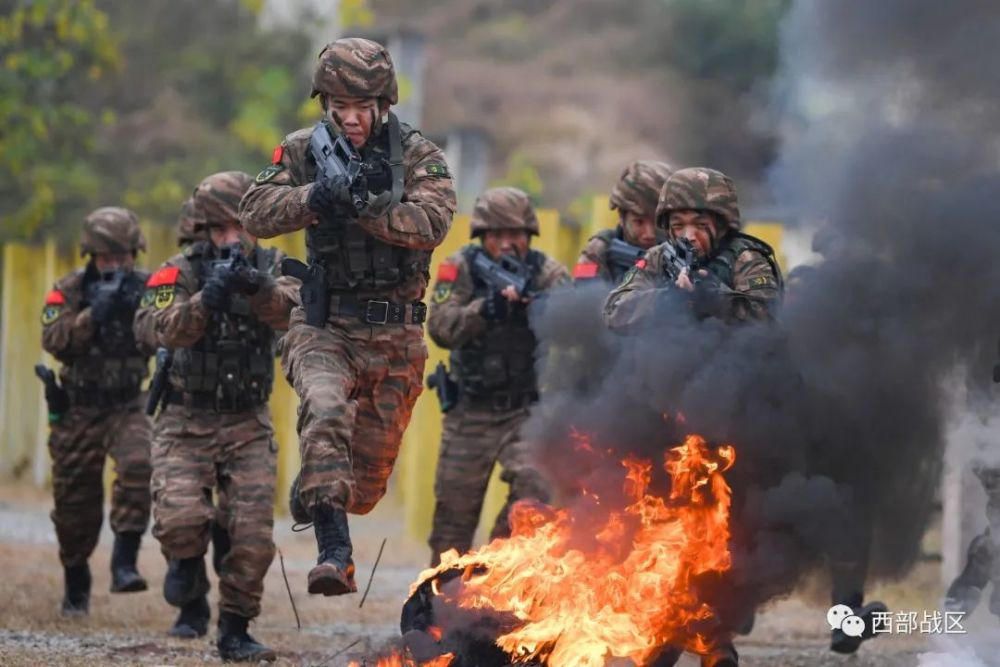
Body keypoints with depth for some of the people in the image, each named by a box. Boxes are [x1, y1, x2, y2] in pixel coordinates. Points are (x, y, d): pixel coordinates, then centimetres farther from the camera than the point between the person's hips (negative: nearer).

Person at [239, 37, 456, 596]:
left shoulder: (418, 155, -3)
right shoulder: (304, 151, 1)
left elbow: (433, 222, -19)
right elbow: (256, 214, -7)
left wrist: (364, 206, -31)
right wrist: (314, 198, -25)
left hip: (396, 336, 1)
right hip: (324, 327, -1)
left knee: (369, 478, 10)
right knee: (326, 410, -34)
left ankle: (313, 496, 47)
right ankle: (335, 555, -39)